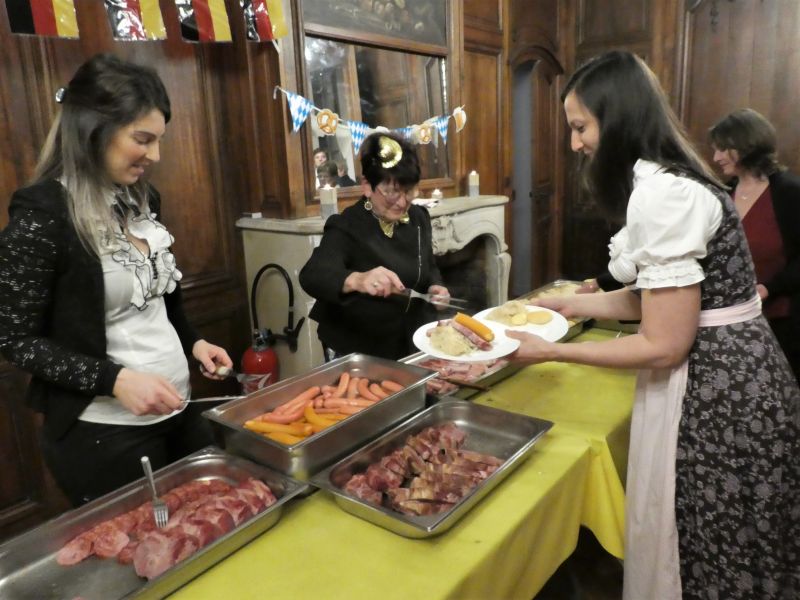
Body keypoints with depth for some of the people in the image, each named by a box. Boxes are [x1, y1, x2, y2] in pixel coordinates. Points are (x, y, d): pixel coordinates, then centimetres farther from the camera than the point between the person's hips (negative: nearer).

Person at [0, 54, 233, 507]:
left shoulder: (143, 198, 5)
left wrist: (192, 341, 3)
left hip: (177, 409, 7)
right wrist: (114, 379, -23)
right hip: (105, 432, -7)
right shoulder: (42, 214, -16)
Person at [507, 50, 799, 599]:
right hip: (733, 376, 10)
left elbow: (664, 345, -22)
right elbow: (657, 298, 12)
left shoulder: (661, 193, -23)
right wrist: (568, 304, 14)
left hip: (715, 393, -10)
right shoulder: (670, 179, 8)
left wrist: (550, 352, -14)